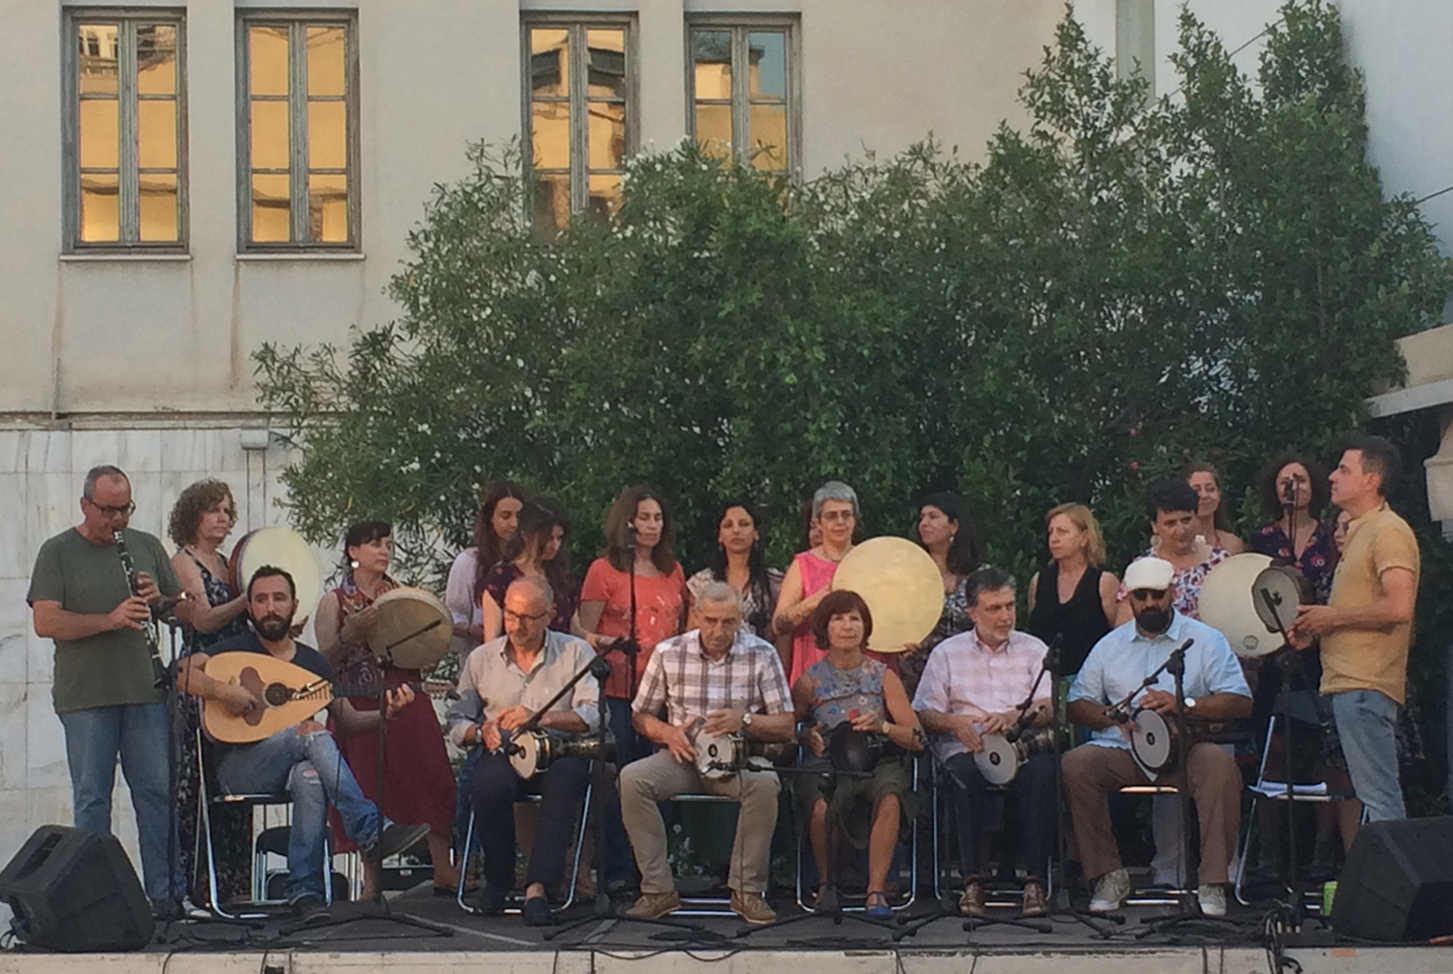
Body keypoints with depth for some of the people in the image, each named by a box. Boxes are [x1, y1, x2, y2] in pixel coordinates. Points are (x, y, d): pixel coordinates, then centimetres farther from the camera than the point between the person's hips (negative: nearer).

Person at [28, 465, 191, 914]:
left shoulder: (146, 546, 14)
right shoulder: (58, 552, 3)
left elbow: (188, 611, 17)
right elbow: (45, 622, -9)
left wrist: (159, 600, -5)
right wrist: (109, 620, -19)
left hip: (145, 692, 3)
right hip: (85, 697, -3)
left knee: (159, 793, 2)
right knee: (91, 800, 1)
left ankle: (167, 894, 7)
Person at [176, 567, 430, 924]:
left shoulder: (314, 662, 16)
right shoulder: (236, 650, 4)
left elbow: (348, 721, 13)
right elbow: (180, 672, -12)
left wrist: (386, 715, -7)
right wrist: (222, 690, -28)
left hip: (294, 764, 3)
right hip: (241, 767, -3)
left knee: (310, 778, -37)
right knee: (311, 731, -32)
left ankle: (305, 891, -33)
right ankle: (371, 833, -34)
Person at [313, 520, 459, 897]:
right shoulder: (334, 603, 3)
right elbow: (325, 662, -3)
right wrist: (350, 634, -18)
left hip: (408, 702, 3)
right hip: (360, 707, -3)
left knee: (430, 781, -5)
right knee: (368, 793, -3)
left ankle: (444, 871, -1)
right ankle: (371, 883, 5)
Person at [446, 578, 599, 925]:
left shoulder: (575, 653, 7)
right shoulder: (481, 659, 15)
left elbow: (594, 716, -6)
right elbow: (457, 722, 14)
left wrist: (542, 718, -21)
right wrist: (481, 732, -9)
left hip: (560, 752, -1)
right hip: (503, 754, 1)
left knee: (566, 778, -37)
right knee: (488, 786, -34)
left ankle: (537, 887, -39)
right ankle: (498, 879, -8)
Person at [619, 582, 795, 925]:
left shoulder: (762, 655, 0)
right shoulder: (668, 652, 3)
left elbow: (785, 727, -1)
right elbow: (640, 714, 10)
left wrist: (744, 720, -19)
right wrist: (668, 733, -11)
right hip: (683, 756, 1)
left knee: (764, 783, -35)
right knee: (632, 778, -28)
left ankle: (747, 890, -22)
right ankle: (658, 888, -21)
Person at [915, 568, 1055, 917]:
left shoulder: (1033, 649, 16)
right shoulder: (948, 653, 16)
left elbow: (1049, 709, 3)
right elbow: (924, 713, 10)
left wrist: (1016, 717, -17)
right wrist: (955, 722, -12)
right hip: (966, 747, 0)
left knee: (1042, 771, -35)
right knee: (967, 775, -36)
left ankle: (1035, 880, -34)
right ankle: (972, 881, -32)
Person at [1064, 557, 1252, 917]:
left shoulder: (1205, 640, 7)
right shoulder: (1110, 645, 17)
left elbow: (1241, 702, -3)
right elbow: (1078, 705, 15)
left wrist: (1183, 704, -16)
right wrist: (1113, 715, -7)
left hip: (1185, 748, -2)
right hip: (1123, 751, 2)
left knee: (1219, 763, -35)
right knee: (1076, 763, -27)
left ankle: (1213, 881, -26)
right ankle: (1108, 874, -16)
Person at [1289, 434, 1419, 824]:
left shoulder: (1389, 531, -11)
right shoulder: (1359, 531, 21)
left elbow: (1399, 607, -23)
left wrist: (1333, 617, -13)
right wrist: (1316, 627, 13)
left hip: (1367, 686, -11)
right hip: (1350, 684, 11)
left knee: (1378, 799, -11)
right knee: (1379, 796, 11)